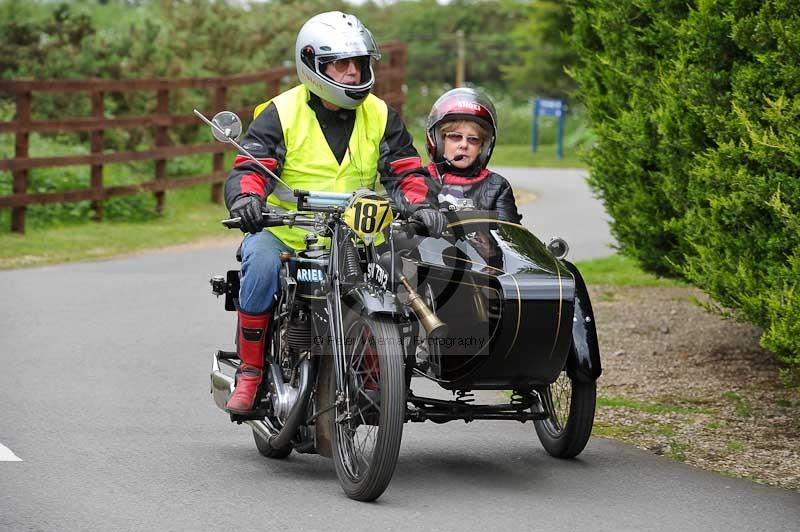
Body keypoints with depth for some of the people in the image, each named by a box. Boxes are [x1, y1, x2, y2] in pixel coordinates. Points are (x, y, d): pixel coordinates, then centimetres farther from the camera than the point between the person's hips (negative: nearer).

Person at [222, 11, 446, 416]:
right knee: (261, 262, -34)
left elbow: (405, 167, 7)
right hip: (285, 232, -3)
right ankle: (249, 371, -20)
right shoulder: (282, 113, -2)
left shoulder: (380, 116, 9)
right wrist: (245, 197, -33)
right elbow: (250, 166, -10)